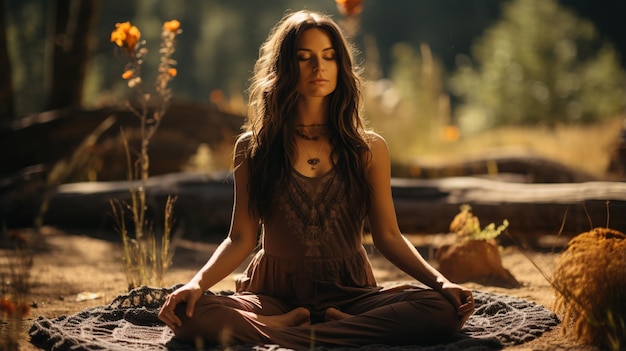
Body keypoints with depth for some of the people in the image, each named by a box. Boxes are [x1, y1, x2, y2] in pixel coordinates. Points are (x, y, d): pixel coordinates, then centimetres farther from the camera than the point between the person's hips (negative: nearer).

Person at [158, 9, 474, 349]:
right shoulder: (252, 148, 5)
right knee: (188, 313, -32)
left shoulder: (368, 149, 6)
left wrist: (440, 281, -11)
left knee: (443, 309, -29)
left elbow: (388, 236, 4)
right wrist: (198, 283, -17)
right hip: (274, 293, -1)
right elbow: (241, 238, 1)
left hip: (349, 292, 1)